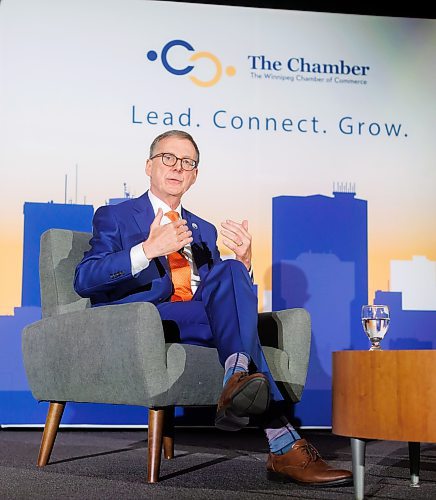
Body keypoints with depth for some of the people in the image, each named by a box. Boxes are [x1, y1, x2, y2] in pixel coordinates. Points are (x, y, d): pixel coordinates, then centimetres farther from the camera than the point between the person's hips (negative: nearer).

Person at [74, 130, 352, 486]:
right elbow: (84, 281, -5)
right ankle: (283, 445, -40)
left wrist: (243, 261, -4)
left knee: (229, 271, -28)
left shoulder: (203, 230, 28)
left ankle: (239, 378, -46)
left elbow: (230, 287, 19)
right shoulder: (114, 218, 12)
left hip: (202, 316, 5)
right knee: (236, 317, -30)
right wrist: (148, 249, -19)